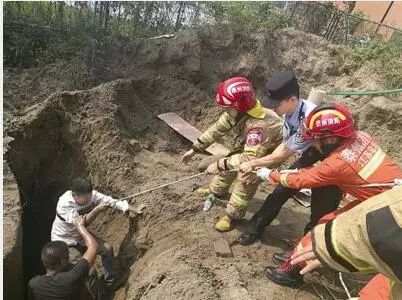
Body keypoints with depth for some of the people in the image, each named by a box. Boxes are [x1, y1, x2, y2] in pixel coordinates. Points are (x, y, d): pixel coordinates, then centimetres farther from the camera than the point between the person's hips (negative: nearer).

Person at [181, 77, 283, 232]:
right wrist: (195, 148, -10)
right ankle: (217, 191, 40)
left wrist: (219, 165, -38)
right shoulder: (237, 111, -21)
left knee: (245, 182, -13)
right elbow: (217, 129, -11)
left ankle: (232, 216, 8)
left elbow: (249, 158, -46)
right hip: (247, 144, 8)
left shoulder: (259, 126, -46)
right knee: (229, 162, 14)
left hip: (267, 153, -7)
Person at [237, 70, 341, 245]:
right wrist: (259, 168, -10)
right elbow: (285, 146, -4)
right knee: (284, 186, 7)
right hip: (314, 149, 7)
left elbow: (283, 155, -27)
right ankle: (256, 227, 21)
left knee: (322, 207, 0)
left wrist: (253, 164, -17)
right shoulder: (290, 112, -15)